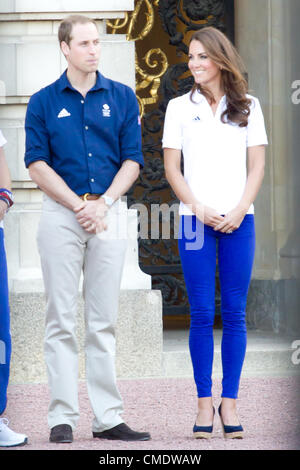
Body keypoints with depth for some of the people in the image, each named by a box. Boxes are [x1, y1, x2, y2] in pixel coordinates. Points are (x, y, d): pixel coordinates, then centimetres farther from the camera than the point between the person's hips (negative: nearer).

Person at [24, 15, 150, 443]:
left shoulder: (122, 97, 8)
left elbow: (132, 160, 4)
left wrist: (102, 204, -9)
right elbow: (37, 163, -1)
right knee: (62, 320, -2)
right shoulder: (44, 101, 4)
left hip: (109, 212, 2)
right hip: (60, 214, -2)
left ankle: (108, 418, 5)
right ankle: (62, 418, 0)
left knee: (104, 320, 4)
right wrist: (78, 206, -10)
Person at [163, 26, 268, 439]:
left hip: (239, 220, 1)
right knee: (202, 314, -4)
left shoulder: (247, 107, 10)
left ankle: (230, 401, 4)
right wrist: (199, 209, -7)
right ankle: (205, 402, 1)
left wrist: (239, 211, -7)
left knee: (234, 313, -1)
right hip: (195, 219, 0)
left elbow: (257, 167, 6)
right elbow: (172, 169, 5)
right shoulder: (179, 108, 9)